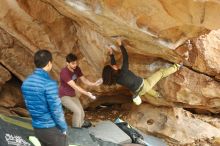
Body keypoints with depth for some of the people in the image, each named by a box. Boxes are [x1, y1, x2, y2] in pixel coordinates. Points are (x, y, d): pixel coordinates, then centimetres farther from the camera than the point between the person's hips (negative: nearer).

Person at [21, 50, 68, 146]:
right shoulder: (49, 83, -23)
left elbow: (29, 105, 10)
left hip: (37, 128, 7)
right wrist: (64, 128, -7)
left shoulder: (26, 82, 0)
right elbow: (56, 110, -20)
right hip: (52, 128, -7)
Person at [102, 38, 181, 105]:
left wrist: (111, 53, 11)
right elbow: (125, 57, -22)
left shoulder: (115, 79, -10)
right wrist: (120, 45, -15)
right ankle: (176, 67, 33)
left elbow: (113, 64, 7)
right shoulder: (123, 71, -31)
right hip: (145, 85, -6)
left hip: (138, 92, 6)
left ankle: (156, 94, 60)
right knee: (161, 72, 13)